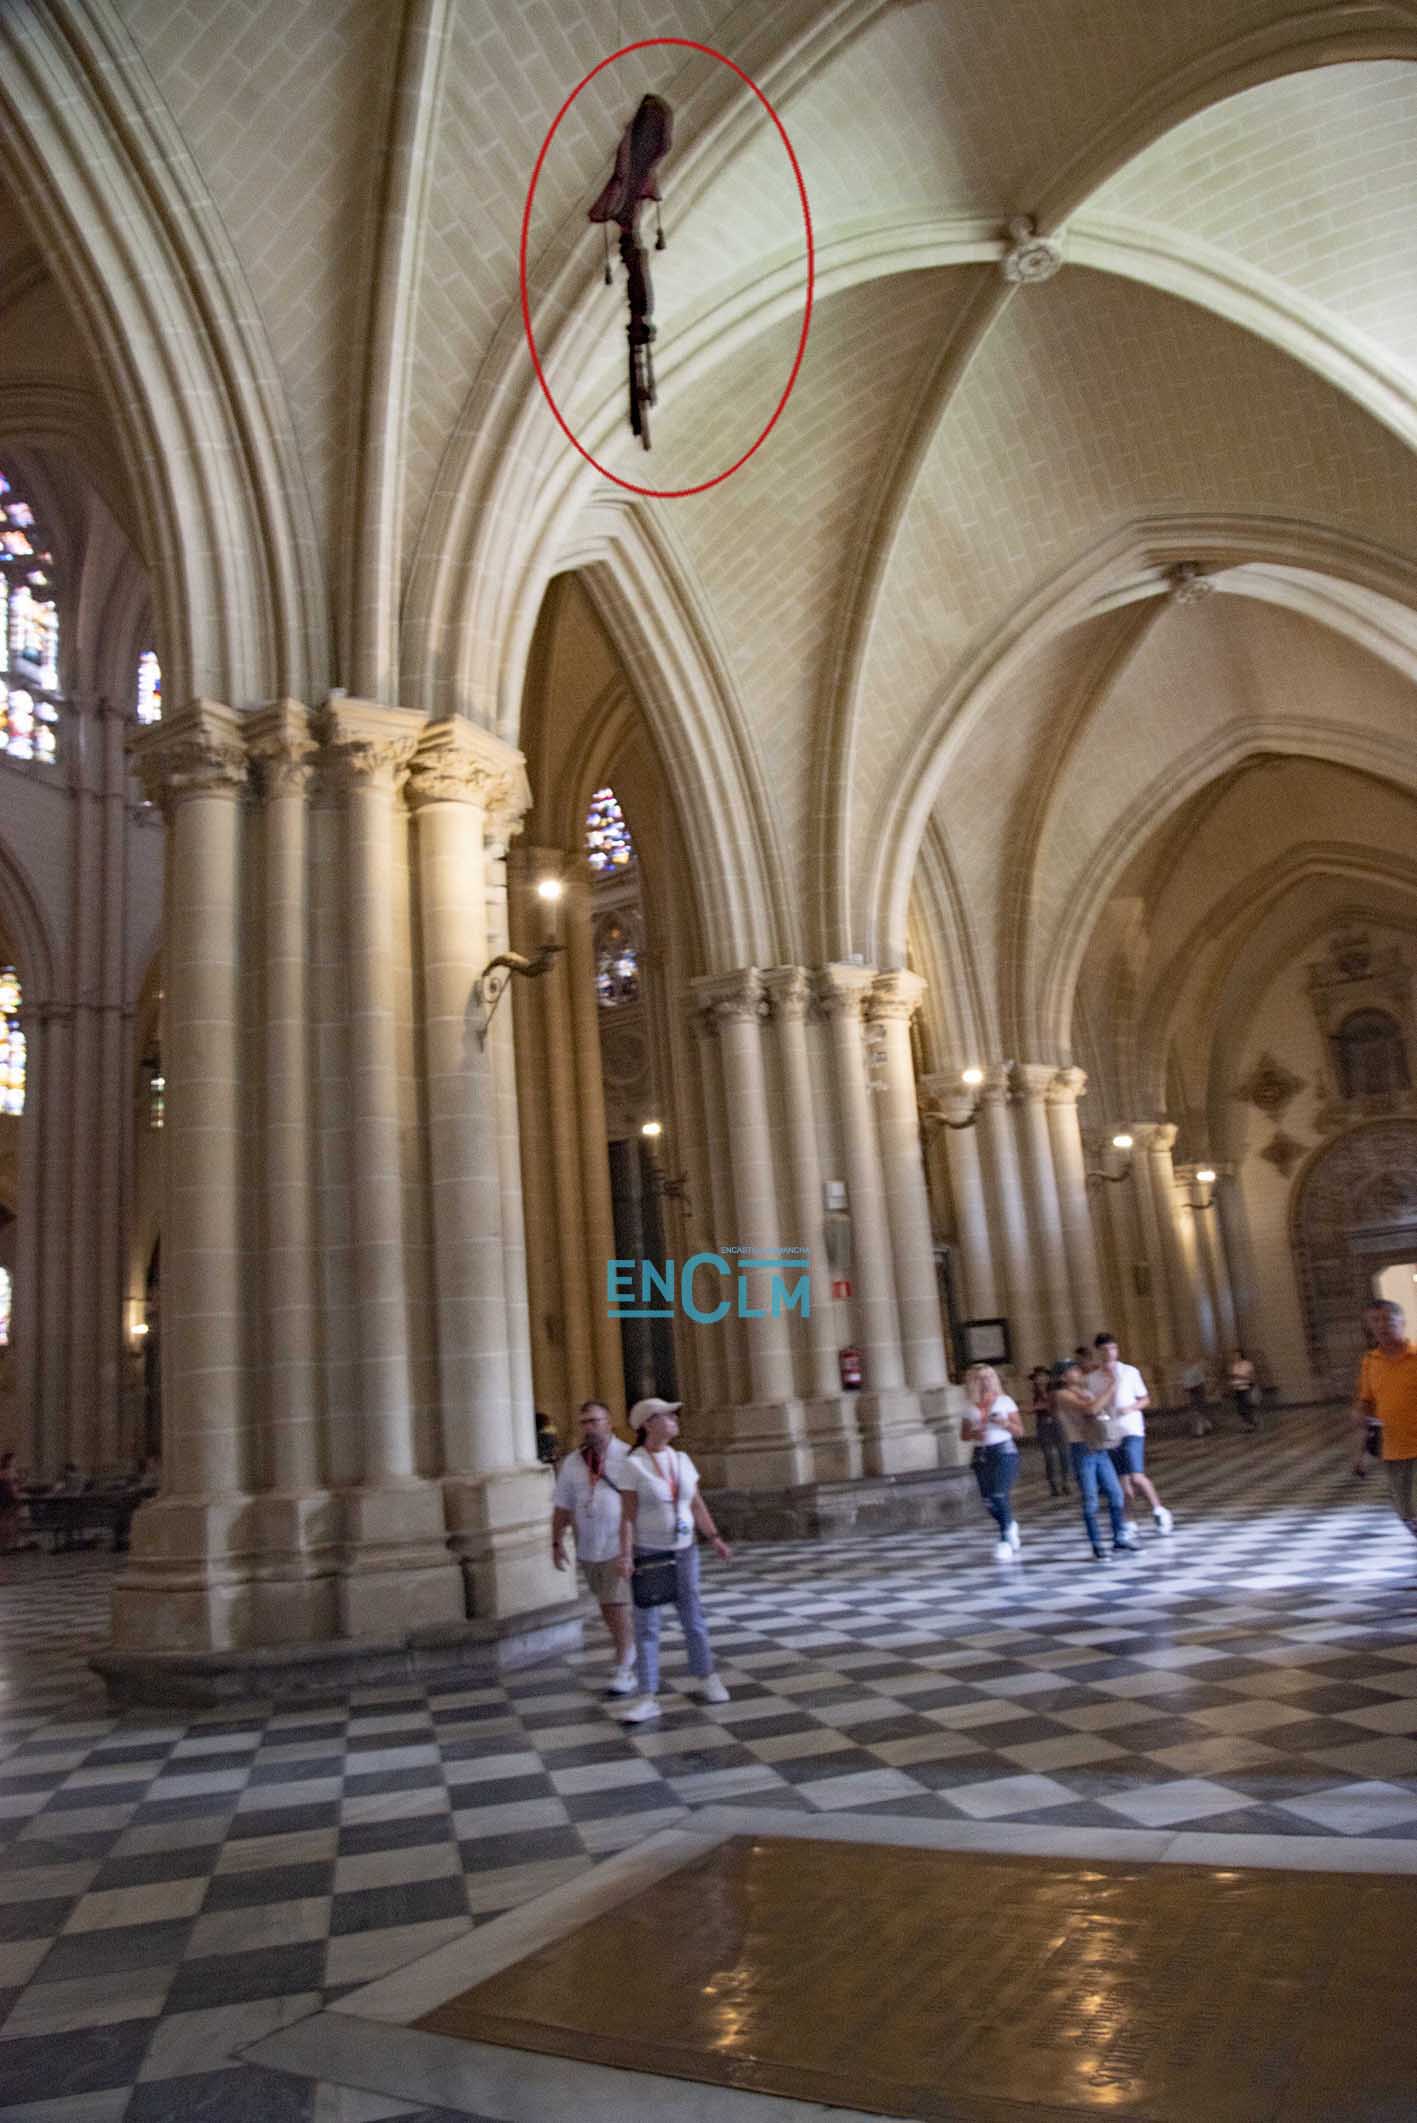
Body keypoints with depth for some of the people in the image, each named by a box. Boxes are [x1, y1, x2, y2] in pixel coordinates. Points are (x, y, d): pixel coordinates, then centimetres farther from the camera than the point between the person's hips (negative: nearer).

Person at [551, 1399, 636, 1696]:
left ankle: (623, 1670, 3)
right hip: (589, 1548, 5)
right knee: (608, 1608, 14)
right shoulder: (572, 1463, 5)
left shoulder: (626, 1457, -9)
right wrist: (557, 1541, 4)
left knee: (619, 1607, -7)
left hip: (620, 1546, -5)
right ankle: (629, 1655, 33)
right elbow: (562, 1507, 9)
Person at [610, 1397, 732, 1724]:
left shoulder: (682, 1460, 5)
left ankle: (706, 1679, 29)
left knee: (693, 1615, 13)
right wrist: (625, 1557, -19)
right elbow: (627, 1516, -12)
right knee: (646, 1625, -1)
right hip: (647, 1554, -5)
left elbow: (697, 1505, 10)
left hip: (684, 1551, 5)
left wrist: (715, 1538, 5)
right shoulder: (632, 1465, -11)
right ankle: (648, 1697, 3)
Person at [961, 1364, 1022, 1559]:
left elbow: (1019, 1431, 4)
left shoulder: (1005, 1401, 4)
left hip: (1004, 1451, -3)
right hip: (981, 1455, 3)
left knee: (1000, 1496, -18)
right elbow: (964, 1434, 13)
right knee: (989, 1502, 1)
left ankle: (1005, 1541, -7)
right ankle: (1010, 1527, 30)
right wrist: (974, 1434, -8)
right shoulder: (970, 1407, 10)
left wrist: (1005, 1423, -14)